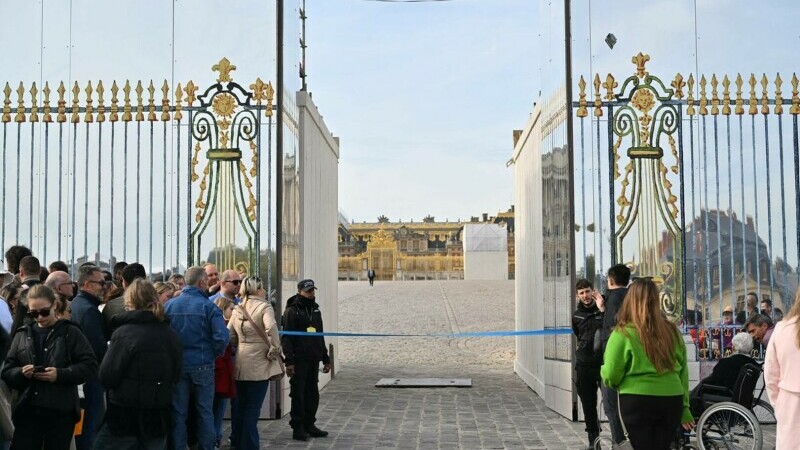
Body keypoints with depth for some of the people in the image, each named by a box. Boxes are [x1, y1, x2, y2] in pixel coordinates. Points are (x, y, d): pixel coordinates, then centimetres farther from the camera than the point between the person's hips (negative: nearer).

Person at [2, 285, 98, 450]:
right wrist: (21, 372, -12)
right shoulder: (22, 335, 11)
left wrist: (60, 374, -18)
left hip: (61, 413, -2)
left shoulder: (70, 332, 1)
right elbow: (7, 371, 10)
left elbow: (90, 366, -4)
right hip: (27, 411, 2)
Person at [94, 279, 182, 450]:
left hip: (126, 416, -5)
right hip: (160, 414, 5)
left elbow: (107, 377, -14)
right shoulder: (171, 334, 3)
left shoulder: (124, 333, -15)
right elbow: (176, 374, 13)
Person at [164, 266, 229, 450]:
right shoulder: (208, 306, -11)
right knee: (205, 411, 9)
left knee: (178, 412, 11)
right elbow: (222, 337, -18)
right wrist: (214, 354, 0)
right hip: (203, 364, -2)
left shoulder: (169, 305, -1)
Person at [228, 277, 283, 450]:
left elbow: (230, 336, 7)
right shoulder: (264, 307, -10)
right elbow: (271, 328, -27)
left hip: (241, 364, 6)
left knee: (240, 405, 17)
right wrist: (274, 349, -16)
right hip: (259, 364, -6)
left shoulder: (237, 309, 9)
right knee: (253, 408, -1)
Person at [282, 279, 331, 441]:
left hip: (313, 360, 7)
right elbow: (286, 338, -10)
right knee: (298, 394, -1)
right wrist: (289, 361, -17)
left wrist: (325, 358, 20)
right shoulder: (292, 311, -5)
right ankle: (297, 427, 6)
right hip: (299, 360, -7)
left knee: (312, 394, 9)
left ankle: (309, 424, 20)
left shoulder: (315, 310, 17)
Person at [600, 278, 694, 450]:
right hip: (672, 400, 4)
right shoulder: (672, 331, 6)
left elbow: (611, 375, -9)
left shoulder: (623, 334, -9)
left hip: (638, 402, -4)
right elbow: (683, 372, 11)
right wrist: (685, 407, 19)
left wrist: (615, 384, 14)